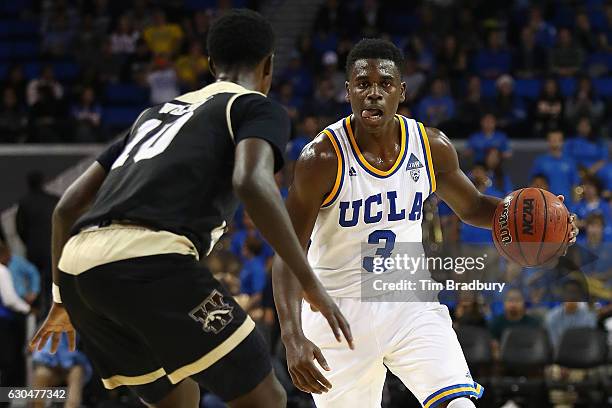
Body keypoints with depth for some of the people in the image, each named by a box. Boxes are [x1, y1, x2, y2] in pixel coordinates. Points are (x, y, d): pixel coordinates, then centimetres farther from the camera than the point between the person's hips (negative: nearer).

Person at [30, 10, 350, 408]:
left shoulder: (155, 113, 33)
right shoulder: (258, 107, 13)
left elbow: (68, 205, 32)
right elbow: (251, 181, -11)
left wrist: (63, 299, 42)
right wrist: (311, 285, -9)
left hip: (78, 267, 7)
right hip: (150, 260, -7)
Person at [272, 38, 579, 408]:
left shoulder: (433, 147, -5)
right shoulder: (323, 158, -18)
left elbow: (471, 207, 14)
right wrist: (293, 338, -30)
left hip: (410, 304, 3)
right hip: (340, 311, -2)